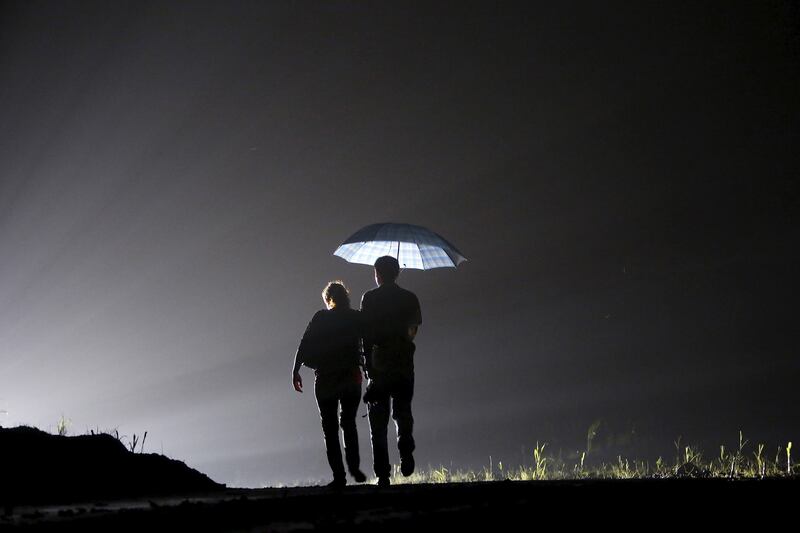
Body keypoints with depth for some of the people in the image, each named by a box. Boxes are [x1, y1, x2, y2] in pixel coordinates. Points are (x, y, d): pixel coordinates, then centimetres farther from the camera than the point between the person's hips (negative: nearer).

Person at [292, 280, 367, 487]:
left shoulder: (320, 318, -1)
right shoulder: (357, 318, 3)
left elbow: (304, 344, -7)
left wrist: (296, 370, -5)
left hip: (325, 379, -1)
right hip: (351, 379, 2)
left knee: (330, 427, 5)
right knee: (349, 422, 18)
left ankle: (339, 475, -3)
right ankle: (353, 465, 0)